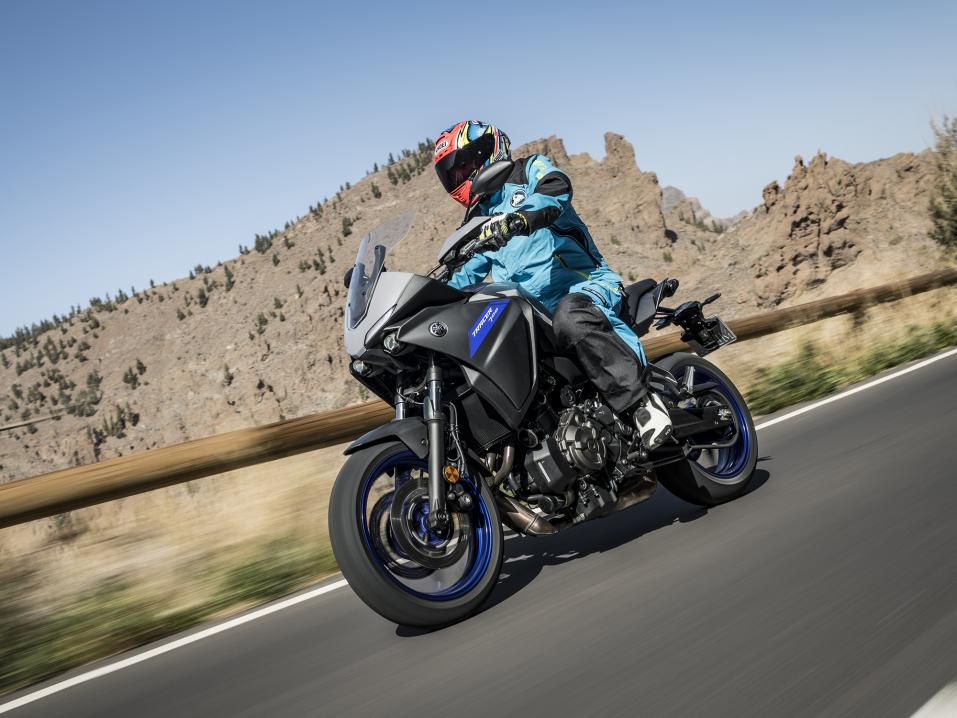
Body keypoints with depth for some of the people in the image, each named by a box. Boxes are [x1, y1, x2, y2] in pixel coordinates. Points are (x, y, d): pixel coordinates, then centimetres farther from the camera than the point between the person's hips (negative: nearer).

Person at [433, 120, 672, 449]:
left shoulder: (530, 168, 7)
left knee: (569, 317, -41)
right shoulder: (481, 219, 28)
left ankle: (641, 400, -36)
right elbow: (469, 273, 23)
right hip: (531, 315, 8)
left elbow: (557, 189, -18)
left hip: (585, 286, -8)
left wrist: (516, 219, -39)